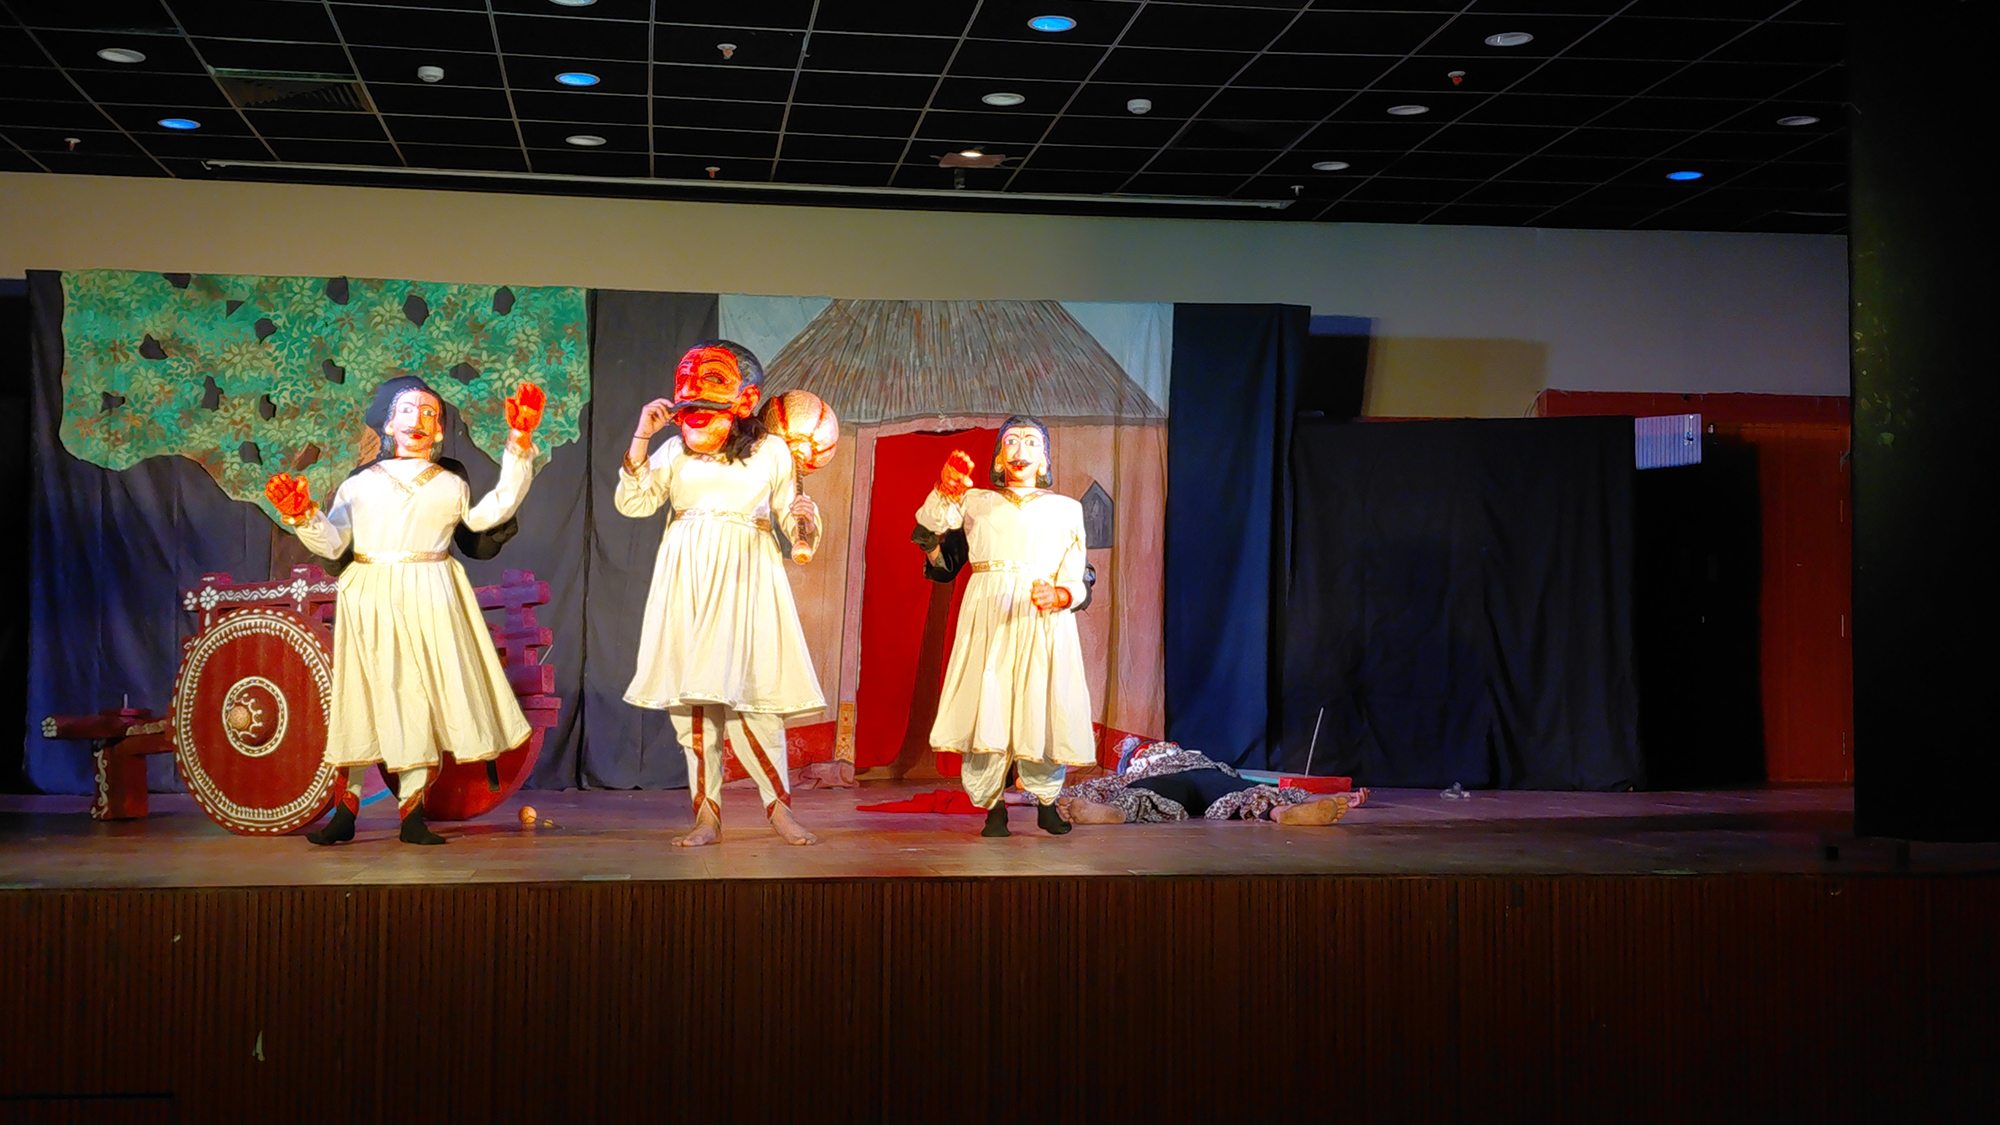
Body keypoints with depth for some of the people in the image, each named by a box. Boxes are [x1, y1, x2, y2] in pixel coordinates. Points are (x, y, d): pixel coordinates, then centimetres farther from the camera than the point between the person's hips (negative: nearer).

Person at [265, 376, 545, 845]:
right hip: (369, 599, 0)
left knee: (417, 700, -1)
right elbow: (332, 544, 8)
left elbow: (495, 510, 0)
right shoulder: (360, 484, 13)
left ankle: (412, 811, 6)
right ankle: (347, 809, 6)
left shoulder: (451, 485, 15)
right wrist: (303, 515, -10)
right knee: (364, 696, -1)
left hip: (427, 600, 0)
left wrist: (519, 446, -2)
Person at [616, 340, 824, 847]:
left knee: (744, 693, -11)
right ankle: (707, 814, 6)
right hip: (687, 578, 2)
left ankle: (779, 805, 1)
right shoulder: (675, 452, 10)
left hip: (744, 578, -2)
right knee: (690, 695, -1)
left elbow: (791, 522, 13)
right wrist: (641, 436, -3)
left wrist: (804, 520, -10)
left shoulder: (770, 451, 8)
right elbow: (632, 502, 1)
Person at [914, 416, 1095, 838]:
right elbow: (926, 534, 5)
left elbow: (1078, 580, 12)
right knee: (987, 705, -11)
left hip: (1046, 619, 1)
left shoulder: (1066, 509, 22)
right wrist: (944, 492, -14)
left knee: (1046, 706, -9)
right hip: (987, 616, 0)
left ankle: (1046, 802, 7)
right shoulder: (974, 502, 22)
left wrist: (1060, 595, -12)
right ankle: (993, 806, -3)